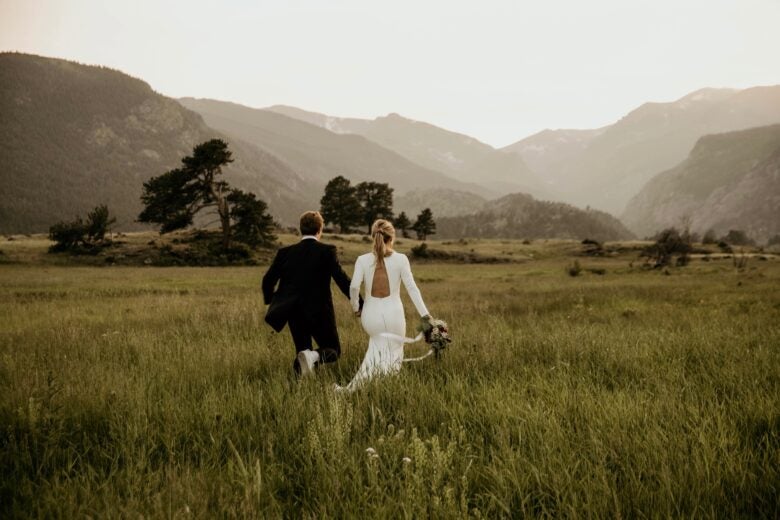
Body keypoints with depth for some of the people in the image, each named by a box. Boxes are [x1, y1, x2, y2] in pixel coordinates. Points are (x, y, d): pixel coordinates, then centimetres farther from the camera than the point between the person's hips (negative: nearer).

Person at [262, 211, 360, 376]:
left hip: (294, 314, 3)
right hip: (320, 312, -3)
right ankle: (312, 356, -21)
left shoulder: (285, 252, 3)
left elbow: (268, 280, 3)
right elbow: (341, 279, -13)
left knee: (303, 351, 19)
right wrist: (359, 303, -5)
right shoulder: (327, 251, -7)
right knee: (333, 351, 11)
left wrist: (271, 302, 22)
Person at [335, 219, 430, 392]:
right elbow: (411, 288, -8)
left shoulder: (363, 259, -2)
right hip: (393, 315, -3)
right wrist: (425, 315, -6)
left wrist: (356, 308, 8)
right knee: (392, 357, 11)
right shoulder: (400, 259, -6)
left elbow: (354, 287, -10)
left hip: (371, 315, 3)